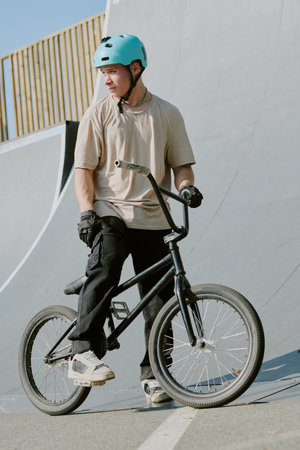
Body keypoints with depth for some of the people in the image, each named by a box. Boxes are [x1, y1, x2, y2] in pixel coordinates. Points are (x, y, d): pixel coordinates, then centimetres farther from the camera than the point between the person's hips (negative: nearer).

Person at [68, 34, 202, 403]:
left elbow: (181, 163, 11)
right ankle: (83, 353, -25)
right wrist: (87, 211, -13)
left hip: (154, 218, 2)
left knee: (160, 297, 1)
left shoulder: (167, 114, 9)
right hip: (111, 213, -2)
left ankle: (153, 372, 13)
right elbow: (84, 170, 2)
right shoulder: (98, 114, 5)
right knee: (103, 271, -28)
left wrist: (188, 186, -11)